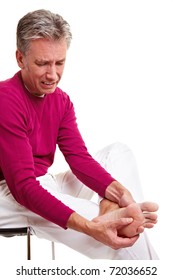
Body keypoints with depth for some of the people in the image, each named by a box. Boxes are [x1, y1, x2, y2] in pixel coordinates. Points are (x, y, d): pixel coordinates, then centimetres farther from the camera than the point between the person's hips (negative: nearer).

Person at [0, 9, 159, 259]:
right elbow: (23, 185, -28)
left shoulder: (61, 100, 5)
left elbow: (79, 157, -4)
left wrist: (117, 190, -26)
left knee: (119, 152, 0)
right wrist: (88, 226, -38)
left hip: (45, 187, 9)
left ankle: (112, 210, -23)